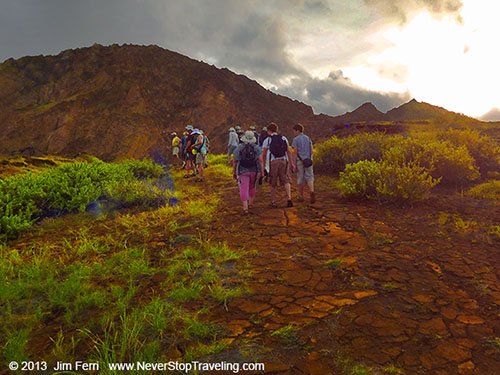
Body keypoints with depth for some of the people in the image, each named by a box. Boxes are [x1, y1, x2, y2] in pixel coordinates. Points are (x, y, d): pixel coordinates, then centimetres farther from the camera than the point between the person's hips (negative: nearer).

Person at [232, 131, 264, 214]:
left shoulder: (239, 148, -6)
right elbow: (261, 160, -10)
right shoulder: (257, 148, -4)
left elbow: (235, 161, -2)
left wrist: (234, 172, 8)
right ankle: (250, 203, 34)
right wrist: (262, 172, -6)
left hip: (243, 171, -2)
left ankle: (245, 208, -13)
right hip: (254, 171, 2)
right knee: (252, 187, 23)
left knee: (244, 189, -3)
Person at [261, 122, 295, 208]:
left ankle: (273, 202, 17)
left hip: (273, 162, -2)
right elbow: (288, 152, 8)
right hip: (284, 161, 2)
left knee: (273, 184, 9)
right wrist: (292, 163, 10)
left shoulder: (267, 140, 4)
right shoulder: (284, 138, 12)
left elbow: (264, 155, 3)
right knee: (286, 181, 5)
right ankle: (289, 198, -14)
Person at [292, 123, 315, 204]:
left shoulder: (295, 140, -7)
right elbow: (311, 151, 8)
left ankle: (301, 197, 15)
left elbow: (295, 152, -12)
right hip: (308, 161, 3)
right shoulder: (308, 138, 8)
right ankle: (312, 192, -22)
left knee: (300, 178, 8)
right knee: (309, 178, 4)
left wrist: (294, 164, -10)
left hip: (299, 161, -3)